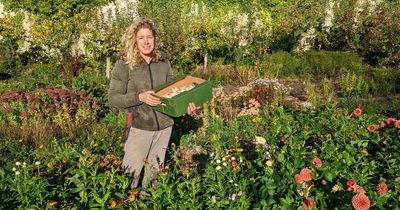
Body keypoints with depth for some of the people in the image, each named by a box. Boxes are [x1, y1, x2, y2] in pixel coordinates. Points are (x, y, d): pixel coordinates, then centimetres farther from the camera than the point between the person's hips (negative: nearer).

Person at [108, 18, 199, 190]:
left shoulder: (163, 61, 1)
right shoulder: (124, 64, -11)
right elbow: (113, 98, -10)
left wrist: (186, 104, -8)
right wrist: (139, 97, -24)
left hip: (164, 126, 4)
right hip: (139, 127, -4)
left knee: (155, 170, 20)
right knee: (133, 172, 5)